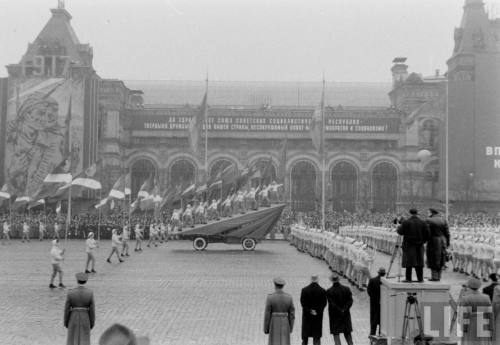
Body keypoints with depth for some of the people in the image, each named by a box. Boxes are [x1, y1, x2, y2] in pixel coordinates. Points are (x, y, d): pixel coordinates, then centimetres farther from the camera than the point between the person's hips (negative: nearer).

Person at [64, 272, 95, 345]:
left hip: (73, 319, 0)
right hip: (85, 320, 0)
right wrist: (92, 322, 5)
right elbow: (92, 309, -7)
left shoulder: (70, 292, -14)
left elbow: (67, 308, -7)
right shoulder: (90, 293, -12)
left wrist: (65, 322, 6)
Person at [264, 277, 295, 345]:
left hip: (274, 325, -2)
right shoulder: (289, 297, -4)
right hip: (285, 325, 2)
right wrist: (291, 328, 12)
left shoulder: (270, 297, -12)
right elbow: (292, 314, 1)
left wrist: (266, 328, 1)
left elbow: (267, 314, -9)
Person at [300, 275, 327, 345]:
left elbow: (303, 303, -9)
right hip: (318, 316, 0)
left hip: (307, 316, 0)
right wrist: (318, 311, -7)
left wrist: (309, 311, -7)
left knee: (305, 335, 13)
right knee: (317, 336, 6)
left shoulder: (304, 290, -7)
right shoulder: (322, 291, -7)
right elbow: (324, 303, -8)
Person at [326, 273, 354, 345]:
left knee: (336, 334, 5)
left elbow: (332, 304, -16)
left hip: (335, 316, -3)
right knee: (347, 333, 17)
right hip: (346, 315, 3)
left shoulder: (329, 291, -12)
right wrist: (344, 310, -13)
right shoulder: (346, 289, -3)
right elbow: (350, 301, -8)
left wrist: (341, 311, -12)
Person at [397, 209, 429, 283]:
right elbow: (427, 234, 0)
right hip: (419, 245, 3)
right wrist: (422, 241, 14)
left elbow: (400, 232, -8)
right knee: (419, 261, 9)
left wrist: (398, 228, 13)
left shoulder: (406, 222, -10)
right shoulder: (423, 223, 1)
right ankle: (420, 279, 10)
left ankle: (408, 279, 1)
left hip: (408, 245, -3)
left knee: (409, 261, 1)